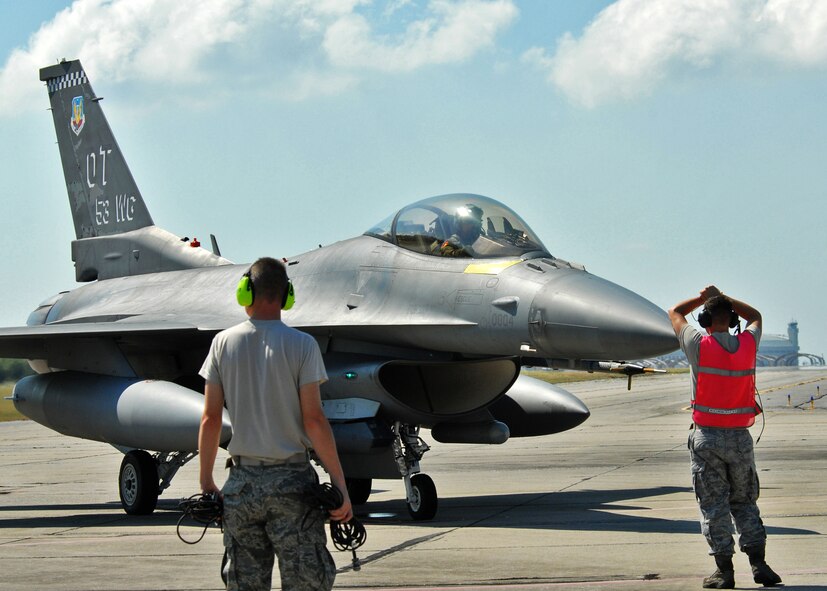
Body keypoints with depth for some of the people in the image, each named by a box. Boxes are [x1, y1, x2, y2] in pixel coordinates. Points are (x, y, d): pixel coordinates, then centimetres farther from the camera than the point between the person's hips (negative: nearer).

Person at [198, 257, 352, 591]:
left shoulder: (224, 343, 3)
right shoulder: (301, 345, -6)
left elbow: (210, 419, 3)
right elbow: (313, 420, -10)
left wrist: (206, 483, 13)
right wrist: (340, 485, -6)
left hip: (242, 482, 3)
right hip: (291, 481, -3)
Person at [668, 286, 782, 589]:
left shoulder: (699, 345, -10)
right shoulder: (748, 344, -1)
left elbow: (675, 313, 9)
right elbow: (755, 316, 23)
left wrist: (703, 298, 21)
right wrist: (724, 298, 24)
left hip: (707, 437, -3)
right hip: (740, 437, 3)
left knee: (714, 505, 2)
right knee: (744, 502, 13)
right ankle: (758, 562, 3)